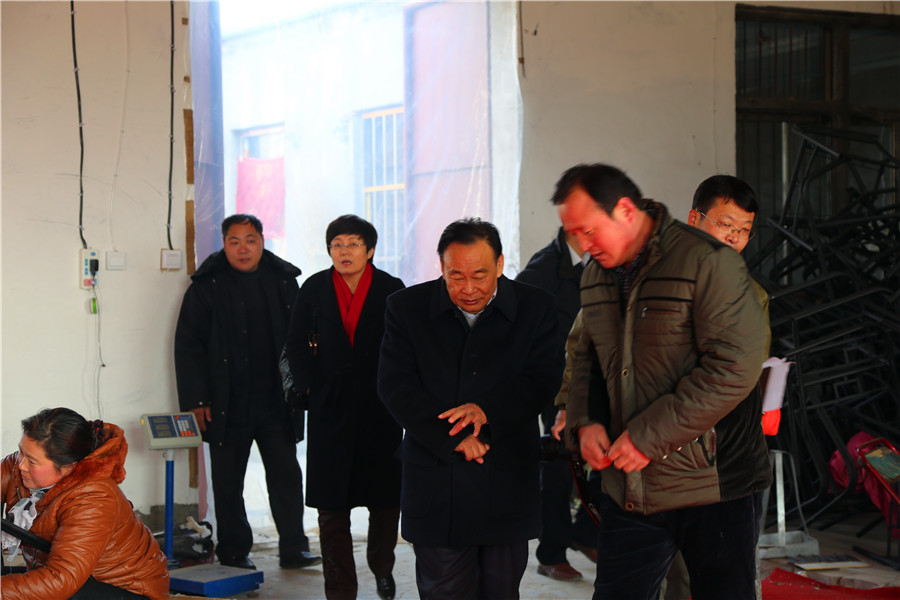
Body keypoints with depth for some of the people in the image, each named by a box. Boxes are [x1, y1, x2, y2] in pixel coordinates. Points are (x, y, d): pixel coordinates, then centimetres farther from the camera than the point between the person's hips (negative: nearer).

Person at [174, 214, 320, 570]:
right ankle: (234, 552, 17)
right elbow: (188, 345, -1)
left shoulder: (283, 281, 7)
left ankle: (293, 549, 10)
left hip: (275, 403, 2)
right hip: (227, 404, -2)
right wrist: (196, 399, -7)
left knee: (287, 475, 2)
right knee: (228, 482, 6)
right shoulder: (207, 286, -1)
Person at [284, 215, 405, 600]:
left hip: (381, 409, 0)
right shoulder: (314, 289, 4)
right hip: (330, 410, 1)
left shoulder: (391, 290, 0)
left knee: (385, 497, 8)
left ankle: (382, 567, 34)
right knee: (332, 503, 1)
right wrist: (312, 387, 0)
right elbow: (297, 345, 8)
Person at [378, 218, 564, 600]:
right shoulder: (407, 307, 1)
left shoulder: (535, 307, 2)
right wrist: (454, 438, -15)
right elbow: (395, 386, -5)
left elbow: (544, 378, -4)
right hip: (435, 485, -1)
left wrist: (487, 409, -20)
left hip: (508, 486, 1)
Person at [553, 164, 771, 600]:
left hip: (714, 488, -6)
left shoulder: (707, 261, -15)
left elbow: (734, 368, -21)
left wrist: (649, 436, -20)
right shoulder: (595, 276, 9)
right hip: (628, 490, 6)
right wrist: (583, 422, 1)